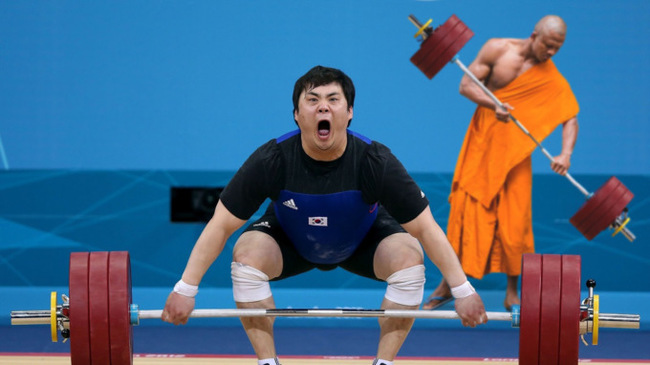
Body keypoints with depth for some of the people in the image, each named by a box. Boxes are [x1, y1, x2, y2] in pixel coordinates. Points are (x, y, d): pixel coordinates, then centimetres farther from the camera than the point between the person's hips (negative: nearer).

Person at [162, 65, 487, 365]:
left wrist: (463, 291, -25)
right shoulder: (271, 161, -33)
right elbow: (221, 226, -25)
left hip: (363, 241, 0)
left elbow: (425, 228, -25)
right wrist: (185, 289, -27)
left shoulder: (376, 162, -33)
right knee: (247, 256, -29)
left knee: (409, 258, -27)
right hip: (290, 242, 0)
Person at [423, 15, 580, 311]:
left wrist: (566, 154, -28)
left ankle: (512, 292, 10)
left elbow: (570, 119, -9)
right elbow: (466, 85, -6)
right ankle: (447, 285, 12)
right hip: (482, 142, 0)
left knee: (513, 221, -3)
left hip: (515, 150, 0)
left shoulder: (553, 80, -5)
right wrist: (493, 105, -25)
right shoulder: (498, 50, -5)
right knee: (466, 212, 0)